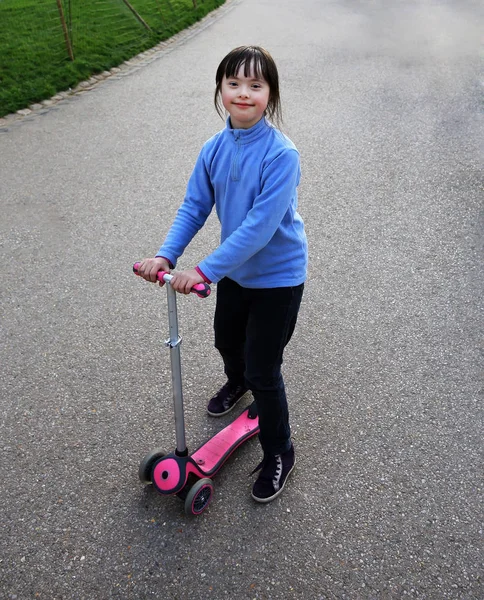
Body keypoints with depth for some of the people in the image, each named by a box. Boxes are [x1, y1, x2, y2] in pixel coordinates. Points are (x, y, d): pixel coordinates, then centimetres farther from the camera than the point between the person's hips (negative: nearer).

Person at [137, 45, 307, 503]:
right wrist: (165, 254, -18)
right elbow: (194, 207, -3)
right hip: (235, 269, 7)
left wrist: (205, 270, -34)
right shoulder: (215, 149, -6)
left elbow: (260, 226, -32)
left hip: (277, 275, -6)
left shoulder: (281, 154, -26)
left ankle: (279, 453, 25)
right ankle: (237, 381, 64)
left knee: (263, 369, -1)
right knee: (227, 339, 27)